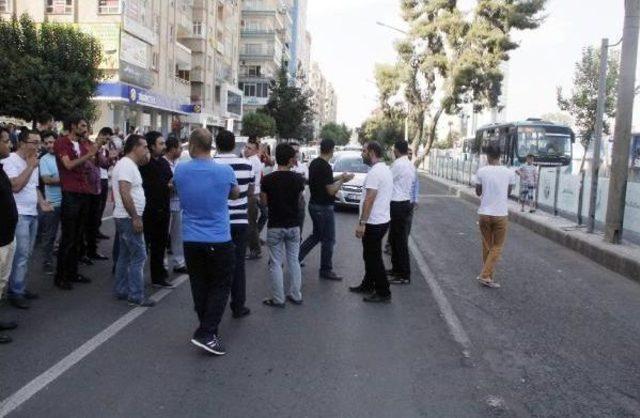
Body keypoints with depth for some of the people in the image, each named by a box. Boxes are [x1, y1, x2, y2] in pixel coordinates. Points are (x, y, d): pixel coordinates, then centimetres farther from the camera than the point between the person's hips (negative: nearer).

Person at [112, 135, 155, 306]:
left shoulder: (129, 165, 15)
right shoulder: (126, 165, -17)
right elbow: (124, 193, -25)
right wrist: (135, 217, -25)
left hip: (127, 218, 11)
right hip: (129, 219, -11)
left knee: (125, 255, 15)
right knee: (139, 256, -7)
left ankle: (121, 291, 22)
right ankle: (136, 296, -2)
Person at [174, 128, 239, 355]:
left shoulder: (180, 170, -5)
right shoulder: (225, 171, -11)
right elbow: (235, 194, 9)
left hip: (191, 240, 3)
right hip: (219, 240, -3)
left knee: (199, 286, 15)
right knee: (220, 286, 6)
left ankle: (207, 328, 26)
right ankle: (206, 333, -3)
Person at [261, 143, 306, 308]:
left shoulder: (267, 179, -12)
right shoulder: (298, 179, -6)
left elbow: (264, 201, -2)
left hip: (275, 226, -2)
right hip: (293, 225, 3)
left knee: (276, 263, 6)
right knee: (294, 260, 16)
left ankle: (278, 299, 10)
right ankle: (296, 295, 22)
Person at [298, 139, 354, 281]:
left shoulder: (314, 163, 6)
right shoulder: (326, 167, -21)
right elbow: (331, 191, -21)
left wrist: (338, 178, 15)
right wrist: (342, 181, -7)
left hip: (314, 204, 9)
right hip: (324, 207, -9)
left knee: (316, 235, 22)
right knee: (328, 240, 3)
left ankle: (296, 257, 20)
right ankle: (326, 270, 13)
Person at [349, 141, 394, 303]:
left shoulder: (375, 172, -20)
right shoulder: (386, 170, 12)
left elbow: (369, 199, -25)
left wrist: (361, 222, -23)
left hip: (374, 223, -10)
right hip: (382, 220, 10)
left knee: (373, 259, -1)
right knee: (371, 256, 20)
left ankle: (383, 293, 6)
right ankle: (368, 285, 31)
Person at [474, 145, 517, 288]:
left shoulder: (481, 171, -5)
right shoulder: (509, 173, -4)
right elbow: (508, 193, 11)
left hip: (484, 213, 1)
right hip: (501, 215, -1)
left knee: (486, 246, 16)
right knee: (497, 247, 9)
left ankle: (487, 275, 23)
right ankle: (486, 275, 0)